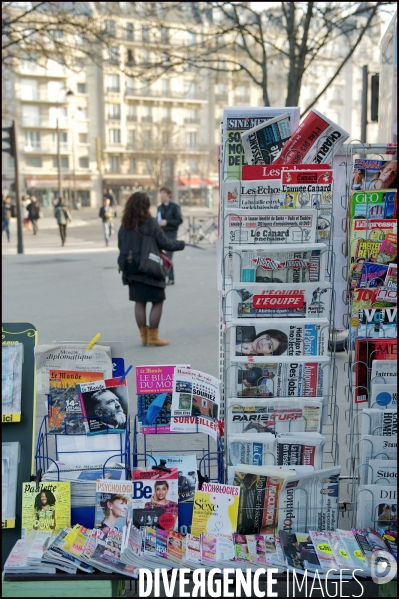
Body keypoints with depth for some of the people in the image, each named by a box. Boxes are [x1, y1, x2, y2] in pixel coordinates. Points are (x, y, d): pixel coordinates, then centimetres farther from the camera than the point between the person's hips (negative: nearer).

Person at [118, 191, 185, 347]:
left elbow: (121, 246, 11)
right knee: (158, 302, 5)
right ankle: (153, 337, 7)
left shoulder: (125, 225, 5)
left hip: (132, 270, 6)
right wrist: (181, 244, 4)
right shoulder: (150, 223, -13)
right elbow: (164, 243, -11)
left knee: (139, 302, 14)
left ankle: (144, 336, 19)